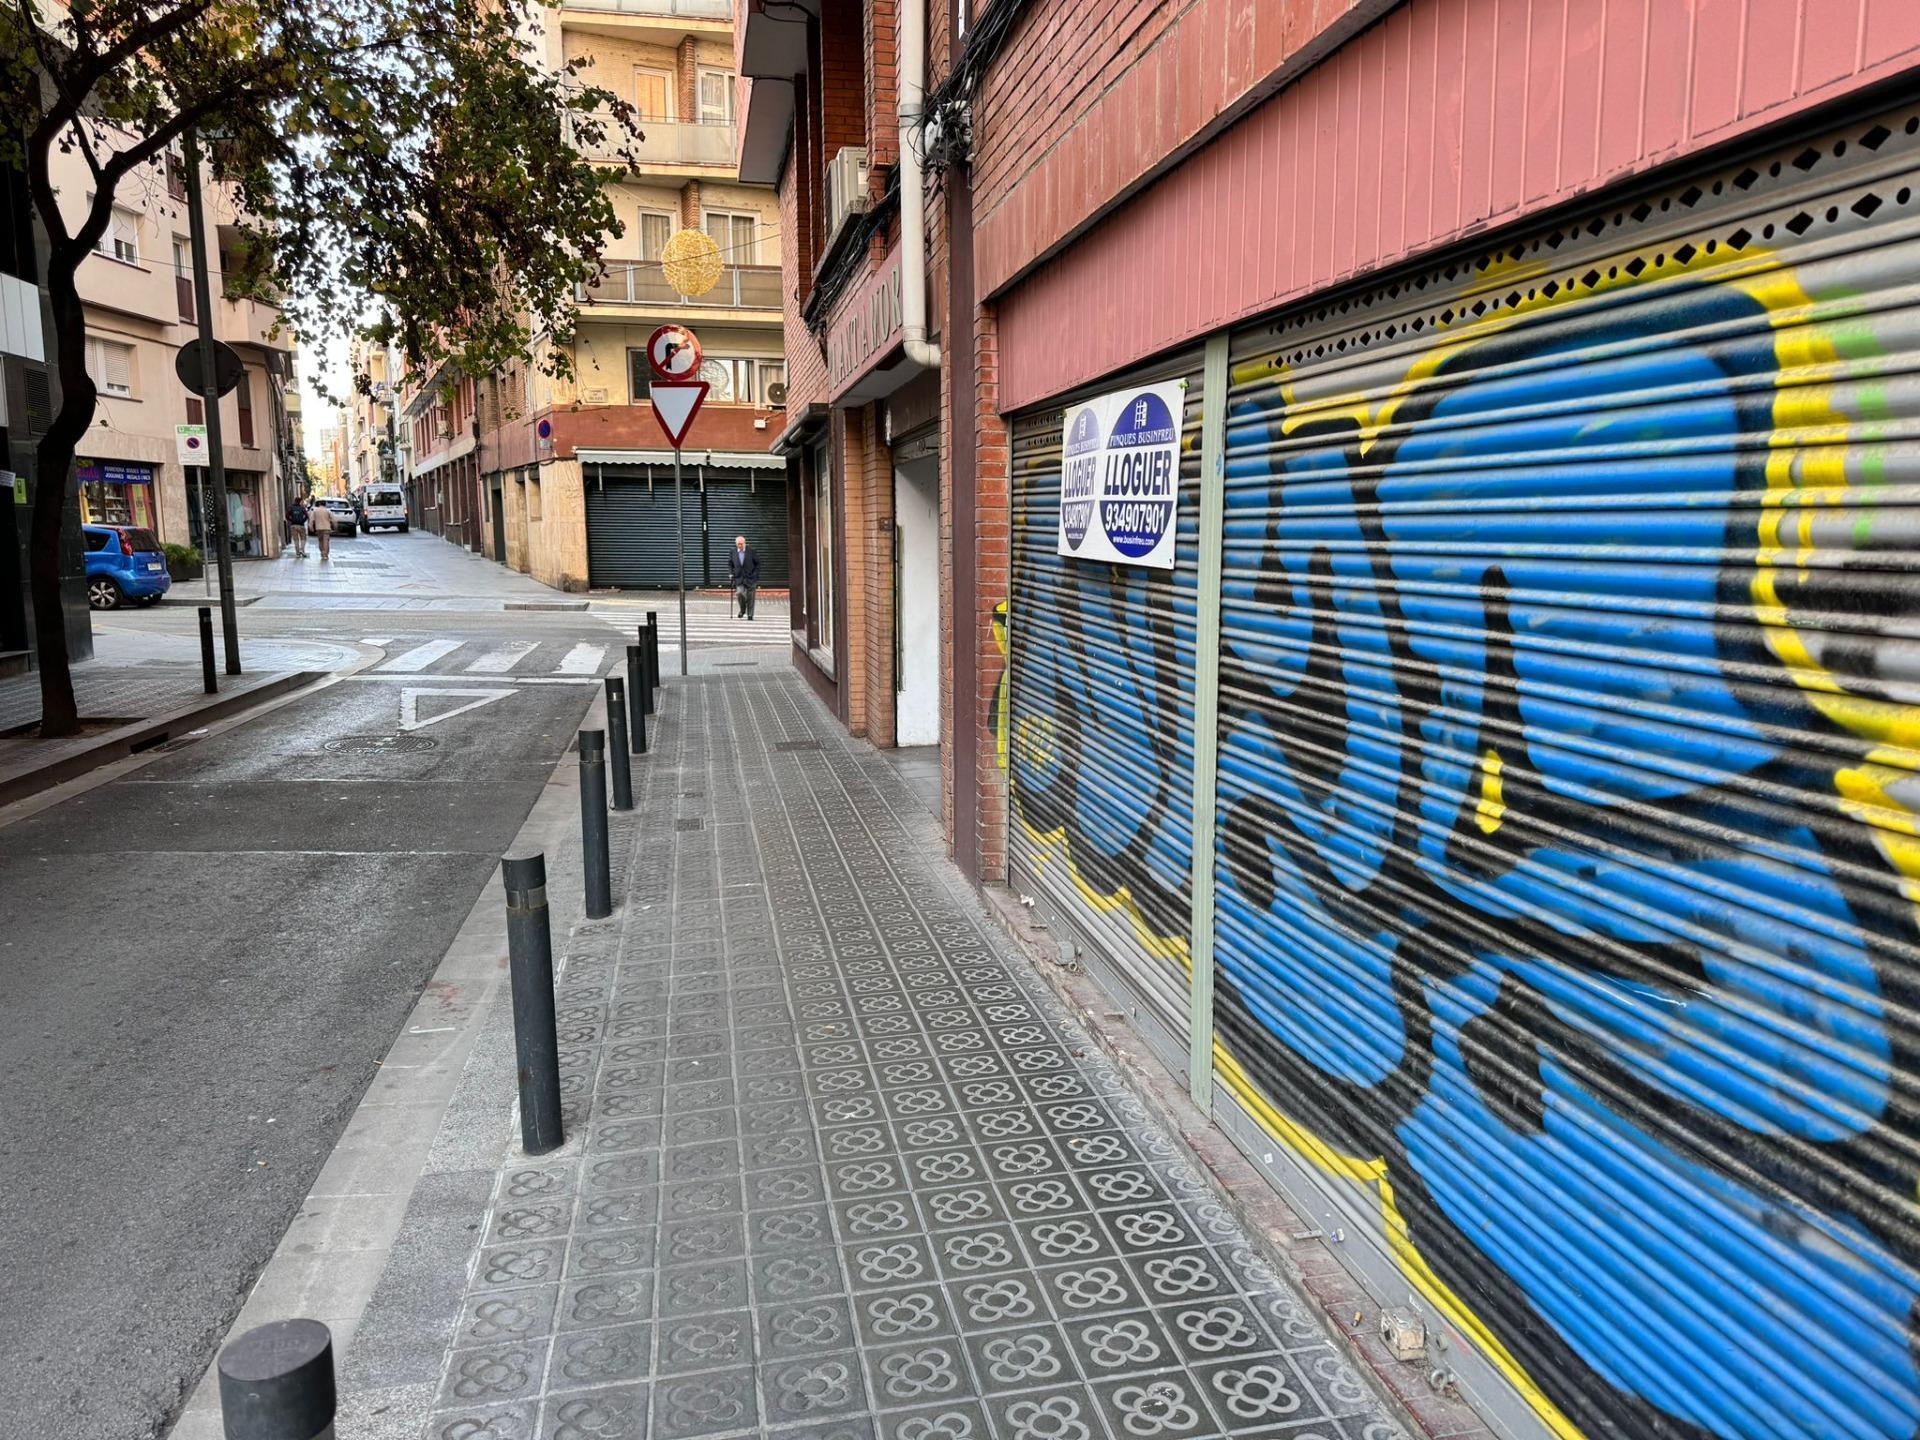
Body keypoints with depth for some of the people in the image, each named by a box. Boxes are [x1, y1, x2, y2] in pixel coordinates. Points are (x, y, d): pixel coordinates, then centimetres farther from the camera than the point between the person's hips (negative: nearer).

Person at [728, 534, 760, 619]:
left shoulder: (752, 551, -7)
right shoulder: (733, 552, 1)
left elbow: (758, 563, -1)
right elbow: (730, 564, 13)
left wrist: (756, 575, -7)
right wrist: (730, 573, -1)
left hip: (750, 578, -1)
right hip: (739, 577, 1)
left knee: (750, 597, 1)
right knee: (739, 593, -15)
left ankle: (749, 615, 14)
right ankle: (742, 610, 11)